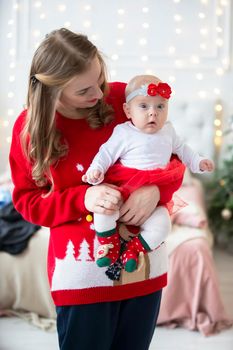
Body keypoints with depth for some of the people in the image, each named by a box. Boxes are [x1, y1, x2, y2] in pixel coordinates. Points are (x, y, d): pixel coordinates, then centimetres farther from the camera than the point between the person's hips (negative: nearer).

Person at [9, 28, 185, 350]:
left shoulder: (125, 98, -6)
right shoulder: (30, 127, -7)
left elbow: (174, 155, 3)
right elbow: (27, 200, 0)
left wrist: (156, 189, -19)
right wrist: (82, 199, -18)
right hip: (83, 270, -2)